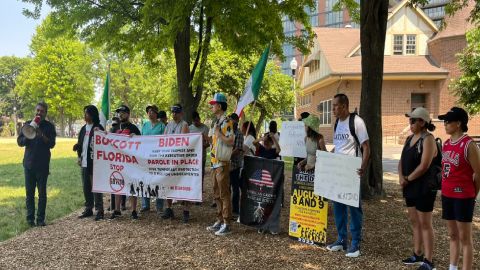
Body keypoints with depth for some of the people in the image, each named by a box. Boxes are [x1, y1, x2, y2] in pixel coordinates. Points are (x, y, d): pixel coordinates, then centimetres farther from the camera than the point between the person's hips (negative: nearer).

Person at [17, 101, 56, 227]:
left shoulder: (49, 126, 2)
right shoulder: (27, 124, 9)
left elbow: (52, 144, -7)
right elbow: (20, 141, 5)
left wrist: (42, 135, -22)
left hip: (43, 165, -2)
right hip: (29, 164, 2)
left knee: (42, 193, 1)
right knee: (29, 193, 4)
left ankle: (40, 219, 7)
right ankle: (30, 218, 11)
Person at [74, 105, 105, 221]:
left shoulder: (98, 128, -6)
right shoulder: (84, 128, 14)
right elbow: (80, 143, 19)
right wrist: (79, 156, 11)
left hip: (94, 162, -7)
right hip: (84, 162, 7)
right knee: (86, 187, 13)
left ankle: (99, 210, 2)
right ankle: (88, 209, 23)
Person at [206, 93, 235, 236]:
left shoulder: (226, 122, -13)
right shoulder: (217, 121, 16)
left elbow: (231, 141, -22)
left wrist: (218, 133, -18)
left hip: (222, 163, -10)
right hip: (215, 162, 10)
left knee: (224, 194, -4)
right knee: (217, 194, 15)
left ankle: (227, 224, 2)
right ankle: (220, 220, 24)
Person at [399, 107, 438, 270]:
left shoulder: (428, 139, -14)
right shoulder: (410, 138, 12)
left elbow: (424, 166, -21)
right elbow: (402, 160, 11)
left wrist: (408, 179, -11)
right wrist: (401, 177, -6)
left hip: (424, 188, -8)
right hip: (410, 187, 8)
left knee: (425, 224, -1)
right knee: (414, 222, 16)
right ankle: (417, 255, 28)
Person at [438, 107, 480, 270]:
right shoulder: (446, 144, 9)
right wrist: (445, 189, 12)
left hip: (462, 196, -7)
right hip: (447, 195, 8)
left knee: (465, 238, 1)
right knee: (453, 235, 17)